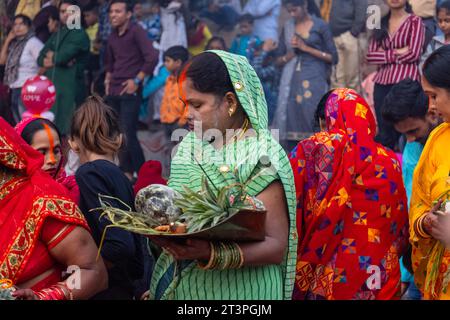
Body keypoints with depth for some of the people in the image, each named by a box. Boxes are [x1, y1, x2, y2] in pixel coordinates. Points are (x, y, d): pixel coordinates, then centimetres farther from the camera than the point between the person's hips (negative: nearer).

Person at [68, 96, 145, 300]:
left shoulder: (89, 173, -10)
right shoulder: (121, 178, 14)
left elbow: (119, 245, -21)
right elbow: (136, 265, 14)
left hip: (103, 292, -8)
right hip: (124, 290, 8)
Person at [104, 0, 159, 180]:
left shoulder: (136, 31, -8)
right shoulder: (113, 37, 13)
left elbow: (152, 58, -16)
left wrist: (137, 80, -14)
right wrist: (108, 80, 15)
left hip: (130, 92, -7)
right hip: (113, 93, 7)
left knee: (128, 134, -12)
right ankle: (126, 172, 17)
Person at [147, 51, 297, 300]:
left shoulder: (261, 158, -13)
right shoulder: (189, 147, 6)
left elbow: (276, 245, -17)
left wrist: (210, 253, -29)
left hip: (236, 292, -6)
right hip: (179, 287, 6)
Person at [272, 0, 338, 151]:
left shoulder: (320, 26, 2)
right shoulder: (288, 27, 13)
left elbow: (333, 57, -1)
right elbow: (279, 60, 16)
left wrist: (307, 48, -8)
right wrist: (291, 54, -5)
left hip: (314, 81, -3)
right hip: (292, 83, 4)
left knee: (314, 122, -10)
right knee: (291, 123, -5)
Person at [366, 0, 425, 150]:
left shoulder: (414, 21, 1)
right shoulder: (381, 23, 15)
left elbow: (414, 54, -10)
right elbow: (370, 55, 5)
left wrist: (385, 55, -2)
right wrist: (396, 52, -7)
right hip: (382, 83, 5)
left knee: (400, 130, -3)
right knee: (384, 134, 6)